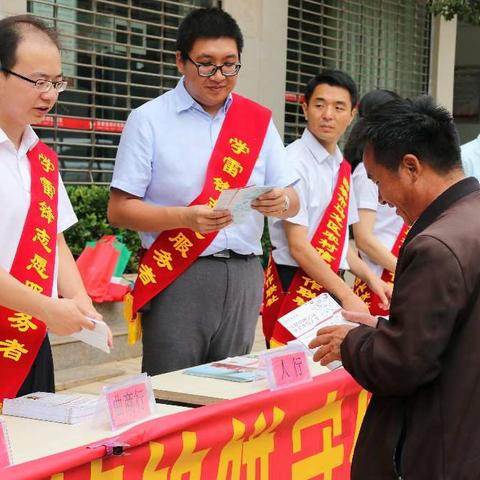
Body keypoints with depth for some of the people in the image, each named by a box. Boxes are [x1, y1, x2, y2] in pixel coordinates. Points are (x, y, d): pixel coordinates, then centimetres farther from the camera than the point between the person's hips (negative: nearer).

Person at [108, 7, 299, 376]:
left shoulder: (259, 121, 10)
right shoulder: (150, 120, 0)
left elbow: (293, 203, 10)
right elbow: (119, 209, -4)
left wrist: (281, 202, -15)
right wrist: (186, 217, -20)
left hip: (244, 277, 4)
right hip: (176, 279, -3)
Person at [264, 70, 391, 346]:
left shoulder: (342, 167, 10)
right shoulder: (295, 162, -14)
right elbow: (298, 247, -17)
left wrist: (370, 278, 7)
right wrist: (347, 296, -15)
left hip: (331, 285, 7)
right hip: (295, 288, -7)